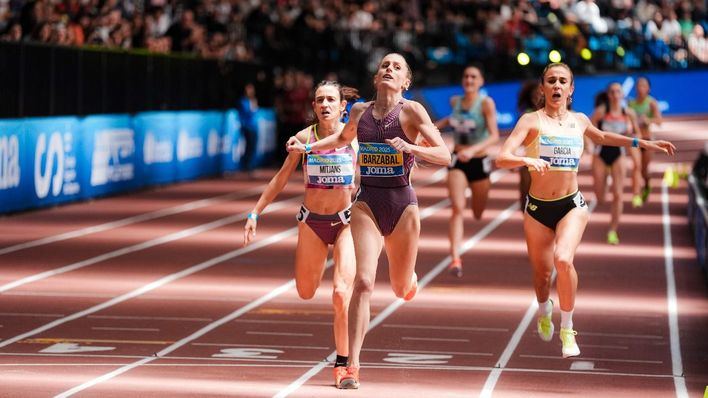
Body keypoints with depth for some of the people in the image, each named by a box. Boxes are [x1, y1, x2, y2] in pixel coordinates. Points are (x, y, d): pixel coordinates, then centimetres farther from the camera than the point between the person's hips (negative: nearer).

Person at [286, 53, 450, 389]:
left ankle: (408, 279, 54)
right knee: (363, 282, -16)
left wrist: (411, 148, -26)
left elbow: (445, 156, -11)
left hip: (402, 203, -1)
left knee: (401, 289, 13)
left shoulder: (411, 111, -6)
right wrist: (308, 147, 15)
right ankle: (352, 366, -17)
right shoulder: (359, 111, 5)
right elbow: (343, 138, 29)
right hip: (367, 201, 1)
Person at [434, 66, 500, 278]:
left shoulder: (486, 103, -14)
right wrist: (436, 125, 15)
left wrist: (473, 150, -36)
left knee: (478, 215, 15)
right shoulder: (455, 101, 0)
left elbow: (494, 136, -23)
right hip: (458, 161, 2)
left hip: (479, 162, -2)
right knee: (457, 208, -18)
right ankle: (455, 259, -26)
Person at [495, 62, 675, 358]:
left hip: (572, 205, 1)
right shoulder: (531, 121, -6)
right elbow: (501, 158, -18)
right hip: (538, 208, -1)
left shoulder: (579, 121, 7)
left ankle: (567, 329, -9)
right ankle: (544, 312, 46)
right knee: (542, 273, 8)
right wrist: (527, 160, -38)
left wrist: (642, 143, 33)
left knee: (563, 260, -26)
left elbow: (601, 137, 32)